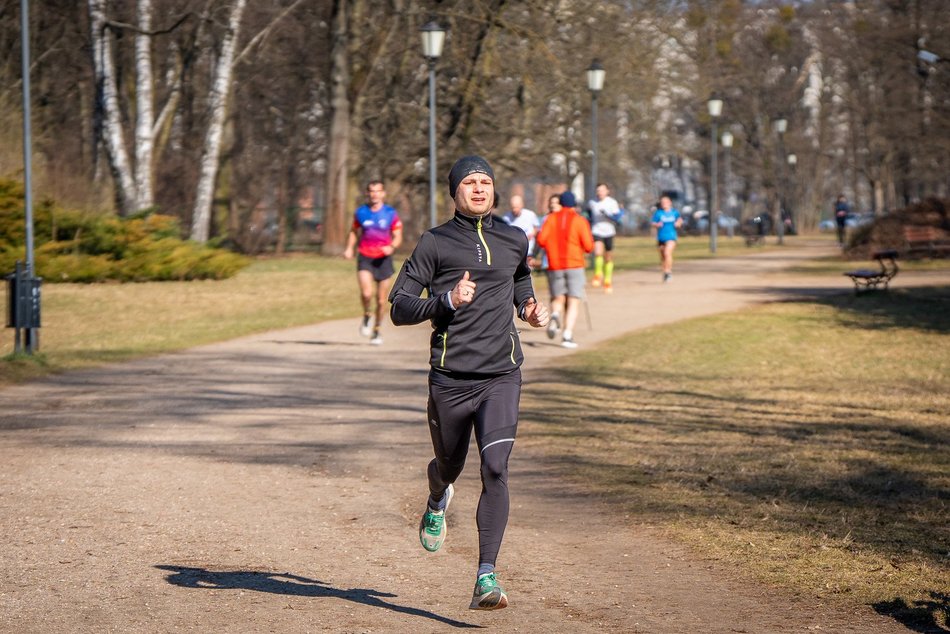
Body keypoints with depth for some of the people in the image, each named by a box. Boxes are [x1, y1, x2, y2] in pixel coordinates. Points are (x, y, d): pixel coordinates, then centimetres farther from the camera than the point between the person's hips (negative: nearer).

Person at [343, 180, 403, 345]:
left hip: (383, 259, 0)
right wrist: (349, 248, 2)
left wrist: (392, 247, -20)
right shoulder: (361, 213, 3)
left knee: (381, 299, 6)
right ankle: (366, 317, 8)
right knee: (366, 292, -22)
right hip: (365, 257, 0)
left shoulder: (391, 214, -1)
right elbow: (354, 231, 18)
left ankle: (376, 331, 26)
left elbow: (398, 237, 1)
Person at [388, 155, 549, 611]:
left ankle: (485, 579, -19)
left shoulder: (514, 240, 11)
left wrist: (530, 310, 11)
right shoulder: (434, 243, 0)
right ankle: (437, 500, 56)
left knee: (495, 469, -17)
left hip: (501, 376, 1)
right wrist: (447, 301, -19)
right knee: (449, 466, 15)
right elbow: (398, 309, -4)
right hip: (450, 378, -1)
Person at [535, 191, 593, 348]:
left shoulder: (551, 219, 5)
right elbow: (589, 246, -7)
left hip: (555, 266, 2)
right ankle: (567, 335, -14)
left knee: (558, 298, 16)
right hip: (574, 265, -2)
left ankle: (555, 316, -18)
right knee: (574, 301, 0)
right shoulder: (579, 221, -1)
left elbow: (541, 240, -6)